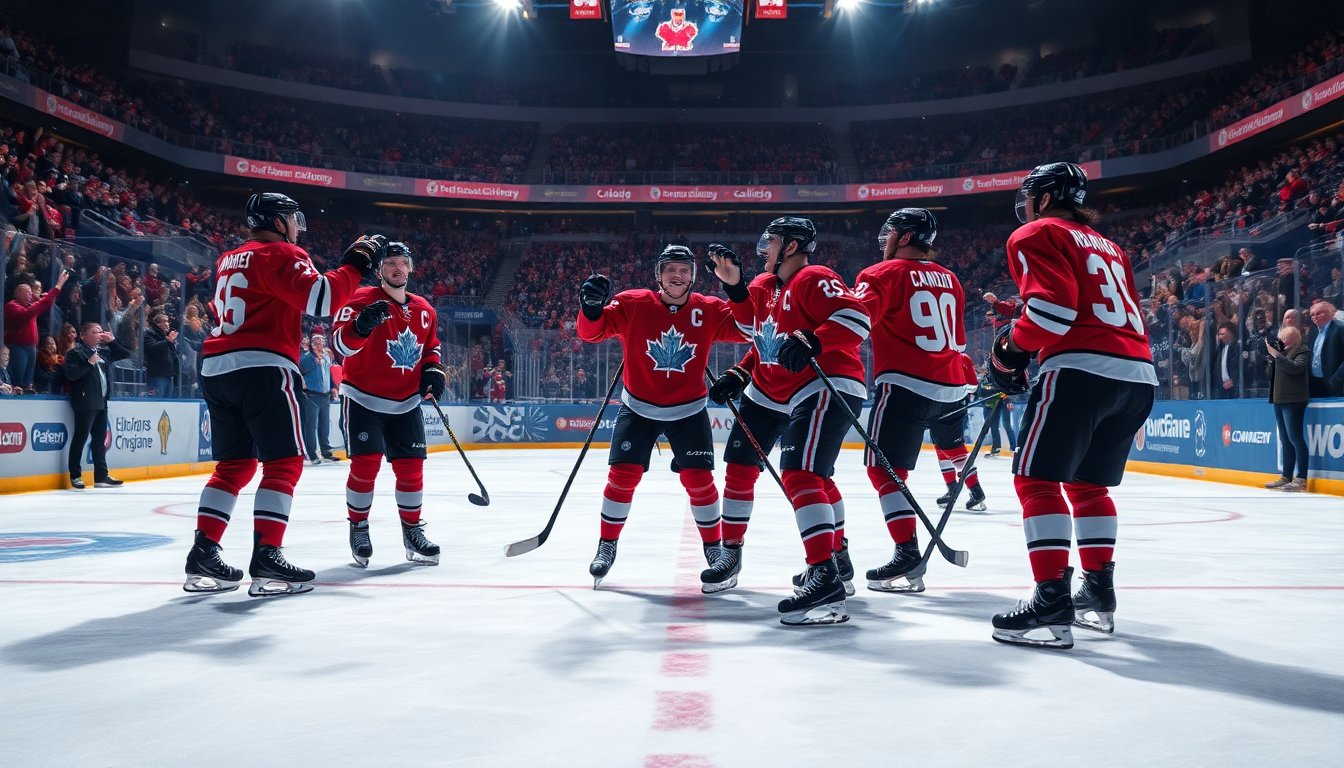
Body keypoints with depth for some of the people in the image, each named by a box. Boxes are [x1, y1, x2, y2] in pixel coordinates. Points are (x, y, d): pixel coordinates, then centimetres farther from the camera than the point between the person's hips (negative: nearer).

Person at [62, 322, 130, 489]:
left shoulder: (104, 351, 16)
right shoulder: (75, 353, -4)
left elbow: (126, 354, 21)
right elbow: (71, 374, -16)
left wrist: (112, 341, 11)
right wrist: (89, 363, -18)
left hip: (101, 402, 7)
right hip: (85, 403, -7)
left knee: (100, 440, 10)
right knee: (80, 438, -3)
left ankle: (101, 476, 14)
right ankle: (75, 476, 5)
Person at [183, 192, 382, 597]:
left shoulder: (229, 260, 23)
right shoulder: (280, 254, -3)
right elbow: (320, 298, -18)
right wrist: (355, 265, -9)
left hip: (216, 369, 9)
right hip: (261, 369, -8)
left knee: (235, 464, 14)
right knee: (284, 463, -5)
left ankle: (203, 555, 11)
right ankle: (266, 558, -11)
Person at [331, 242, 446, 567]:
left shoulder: (425, 311, 6)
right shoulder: (362, 299, -12)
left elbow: (431, 346, 22)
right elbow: (340, 343, -23)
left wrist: (433, 370, 2)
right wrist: (361, 326, -43)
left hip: (406, 404, 5)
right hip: (363, 399, -4)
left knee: (411, 467, 3)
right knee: (365, 464, -11)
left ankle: (412, 531, 19)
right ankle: (358, 529, 9)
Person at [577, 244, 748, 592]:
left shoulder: (708, 310, -8)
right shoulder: (632, 304, -11)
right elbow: (591, 332, -13)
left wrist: (737, 288, -26)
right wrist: (592, 305, -34)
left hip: (688, 410, 0)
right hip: (638, 407, 0)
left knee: (698, 478, -3)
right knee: (622, 475, -3)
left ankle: (716, 551, 15)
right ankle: (606, 547, 17)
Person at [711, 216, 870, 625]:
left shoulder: (814, 279, -12)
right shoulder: (764, 286, 16)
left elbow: (856, 317, -25)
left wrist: (811, 341, -35)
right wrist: (740, 374, 16)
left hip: (827, 388, -11)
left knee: (799, 474, -24)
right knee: (814, 477, 23)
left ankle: (826, 579, -28)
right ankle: (836, 557, 42)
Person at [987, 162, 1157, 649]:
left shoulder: (1036, 234, 4)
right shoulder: (1107, 246, 29)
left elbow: (1054, 304, -12)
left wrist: (1010, 349, 1)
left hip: (1082, 368, -8)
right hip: (1138, 374, 9)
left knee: (1035, 478, -5)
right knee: (1087, 482, 19)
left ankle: (1052, 602, -11)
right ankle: (1099, 594, 21)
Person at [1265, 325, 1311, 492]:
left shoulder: (1303, 351, -6)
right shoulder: (1282, 351, 17)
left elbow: (1296, 368, -23)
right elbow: (1272, 373, 19)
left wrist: (1277, 355, -19)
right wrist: (1271, 355, 6)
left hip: (1293, 400, -8)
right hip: (1279, 399, 8)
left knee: (1295, 438, -10)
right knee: (1286, 440, 11)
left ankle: (1301, 479, -9)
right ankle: (1286, 477, 15)